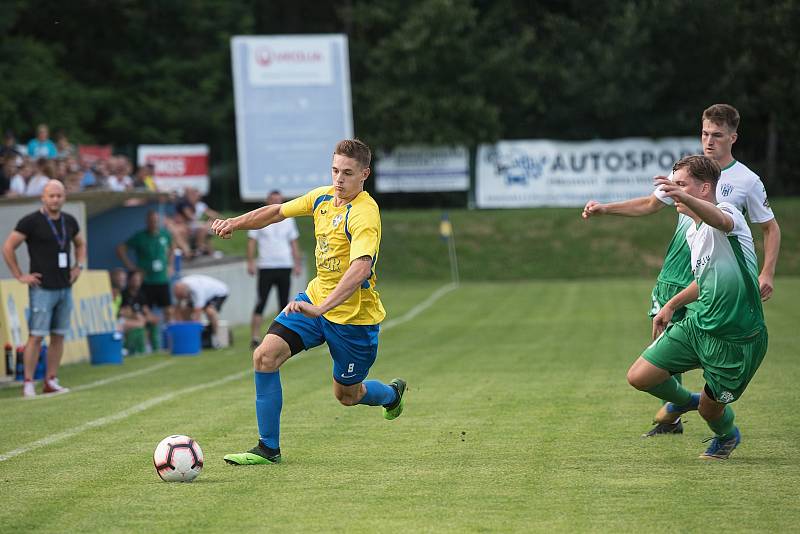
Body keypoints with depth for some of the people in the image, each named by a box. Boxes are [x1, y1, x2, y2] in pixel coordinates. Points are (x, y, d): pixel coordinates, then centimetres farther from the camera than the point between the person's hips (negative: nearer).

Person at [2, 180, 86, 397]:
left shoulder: (69, 221, 10)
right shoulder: (31, 221, -7)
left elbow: (80, 244, 29)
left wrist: (78, 266, 15)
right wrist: (20, 276, -7)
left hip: (65, 288, 6)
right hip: (42, 288, -6)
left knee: (59, 336, 6)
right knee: (36, 336, -8)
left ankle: (51, 381, 12)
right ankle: (28, 383, -4)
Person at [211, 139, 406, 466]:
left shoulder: (364, 214, -26)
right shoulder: (323, 197, -1)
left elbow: (361, 268, -41)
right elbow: (277, 212, 16)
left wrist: (321, 307, -51)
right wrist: (235, 223, 2)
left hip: (354, 315, -6)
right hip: (316, 298, 6)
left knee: (346, 395, 11)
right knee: (265, 356, -14)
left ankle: (391, 393, 49)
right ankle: (268, 449, -5)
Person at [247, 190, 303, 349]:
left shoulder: (288, 220, 11)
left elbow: (293, 244, 15)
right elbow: (252, 242, 0)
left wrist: (297, 264, 9)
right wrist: (250, 263, -10)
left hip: (285, 267, 3)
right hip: (266, 267, -3)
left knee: (284, 303, 5)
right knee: (261, 303, -7)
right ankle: (255, 338, -9)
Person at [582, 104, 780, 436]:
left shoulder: (747, 181, -3)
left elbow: (770, 228, 4)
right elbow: (651, 204, 20)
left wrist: (767, 274, -7)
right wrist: (604, 209, 12)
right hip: (672, 274, 5)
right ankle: (671, 419, 16)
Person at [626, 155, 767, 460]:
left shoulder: (727, 212, -17)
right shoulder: (693, 232, 10)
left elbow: (720, 219, -45)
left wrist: (684, 198, -64)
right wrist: (672, 304, 22)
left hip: (738, 340, -7)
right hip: (698, 326, 7)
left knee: (709, 408, 7)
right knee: (639, 377, -2)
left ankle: (727, 435, 45)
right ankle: (683, 401, 31)